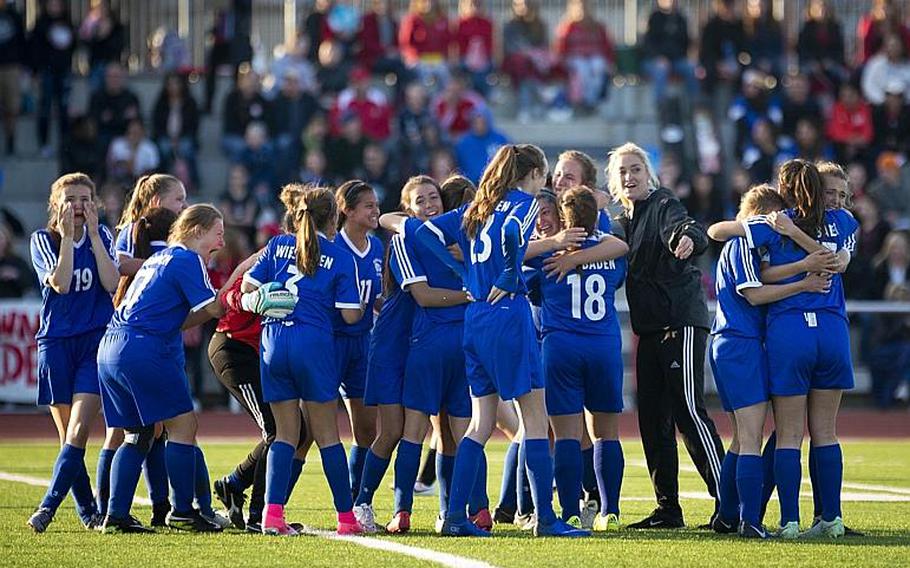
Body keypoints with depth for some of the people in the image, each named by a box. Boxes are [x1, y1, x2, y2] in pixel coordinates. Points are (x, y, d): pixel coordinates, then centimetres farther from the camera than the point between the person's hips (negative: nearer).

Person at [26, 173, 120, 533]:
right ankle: (87, 511, 12)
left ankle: (48, 506, -19)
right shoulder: (44, 240, 2)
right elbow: (60, 283, -14)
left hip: (96, 341, 0)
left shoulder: (101, 236, 6)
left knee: (78, 431, -15)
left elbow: (112, 283, -9)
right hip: (56, 344, 0)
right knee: (68, 434, 2)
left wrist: (93, 234, -11)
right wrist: (67, 236, -14)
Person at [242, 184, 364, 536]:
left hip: (273, 343, 3)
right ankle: (347, 518, 9)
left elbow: (249, 287, 7)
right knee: (327, 433, 6)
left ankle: (273, 513, -5)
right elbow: (350, 315, -1)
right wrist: (360, 306, 21)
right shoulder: (341, 258, 3)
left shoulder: (278, 246, 11)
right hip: (314, 342, -3)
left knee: (286, 433, 9)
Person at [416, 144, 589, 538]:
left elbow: (428, 232, 16)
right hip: (508, 316, -8)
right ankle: (546, 518, -3)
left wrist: (464, 272, 11)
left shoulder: (477, 208, 17)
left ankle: (455, 516, 6)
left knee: (481, 423, 11)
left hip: (475, 317, 8)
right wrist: (509, 279, -14)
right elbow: (513, 233, -27)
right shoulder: (524, 203, -5)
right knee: (535, 417, -2)